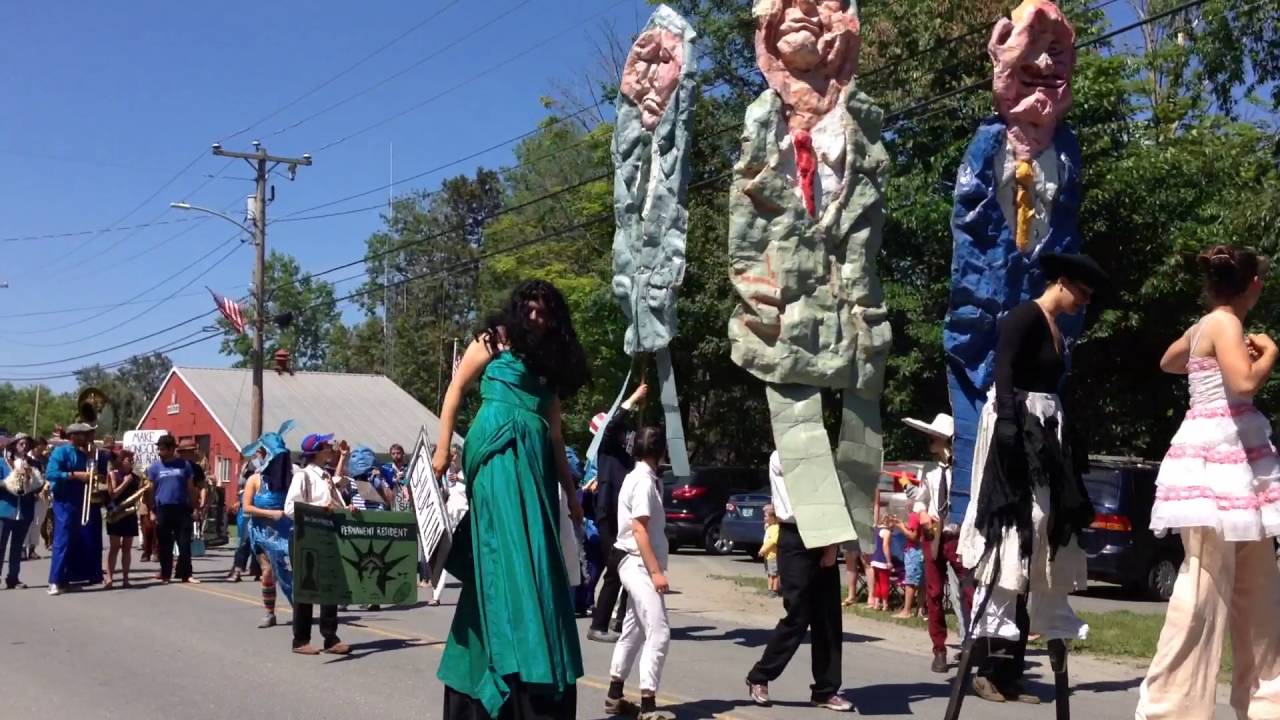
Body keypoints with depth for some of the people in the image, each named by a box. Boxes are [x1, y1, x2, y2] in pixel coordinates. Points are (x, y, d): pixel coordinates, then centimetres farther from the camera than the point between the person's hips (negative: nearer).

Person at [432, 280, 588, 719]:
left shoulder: (551, 364, 23)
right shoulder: (496, 339, 7)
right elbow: (456, 389, 3)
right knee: (512, 553, -14)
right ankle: (524, 679, -17)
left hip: (534, 460, 7)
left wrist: (571, 491, 18)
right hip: (499, 451, -6)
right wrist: (442, 449, -5)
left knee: (538, 559, 2)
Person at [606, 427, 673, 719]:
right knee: (658, 633, -14)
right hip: (640, 565, -10)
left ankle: (615, 696, 26)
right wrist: (656, 571, -22)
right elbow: (639, 530, -20)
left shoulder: (643, 478, 14)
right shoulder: (643, 481, -15)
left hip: (638, 566, 10)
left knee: (634, 630, 17)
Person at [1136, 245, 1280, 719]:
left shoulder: (1202, 328, 15)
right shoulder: (1226, 323, -10)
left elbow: (1168, 362, 35)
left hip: (1235, 456, 10)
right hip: (1218, 456, -10)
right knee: (1206, 585, -9)